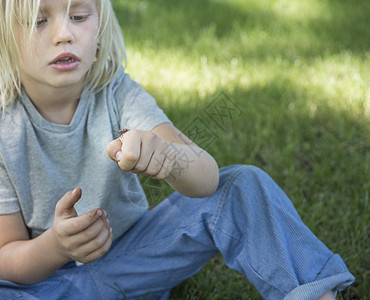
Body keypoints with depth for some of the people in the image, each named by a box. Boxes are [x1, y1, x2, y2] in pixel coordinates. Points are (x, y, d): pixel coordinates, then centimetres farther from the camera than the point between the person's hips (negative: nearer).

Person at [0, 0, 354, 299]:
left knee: (244, 185, -16)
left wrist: (171, 157, -48)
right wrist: (56, 245, -36)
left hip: (132, 253, 2)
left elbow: (207, 179, -24)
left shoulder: (116, 92, -12)